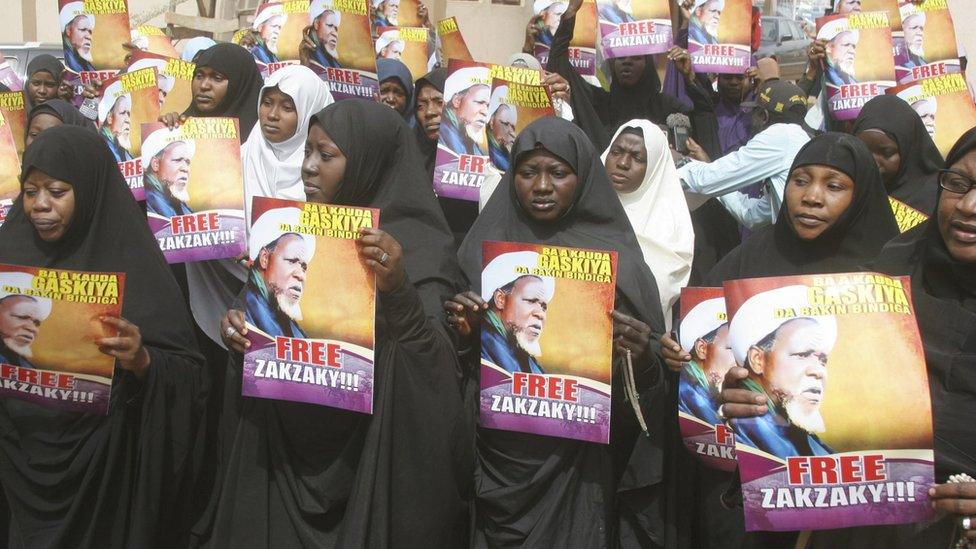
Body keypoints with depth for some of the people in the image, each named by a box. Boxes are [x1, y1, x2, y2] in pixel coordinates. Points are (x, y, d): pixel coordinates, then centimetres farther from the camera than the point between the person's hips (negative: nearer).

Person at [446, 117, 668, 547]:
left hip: (575, 465, -2)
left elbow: (647, 383, -2)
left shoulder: (618, 259, -4)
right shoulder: (486, 249, 3)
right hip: (496, 452, 2)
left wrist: (640, 358, -23)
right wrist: (463, 332, -11)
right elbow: (462, 365, 9)